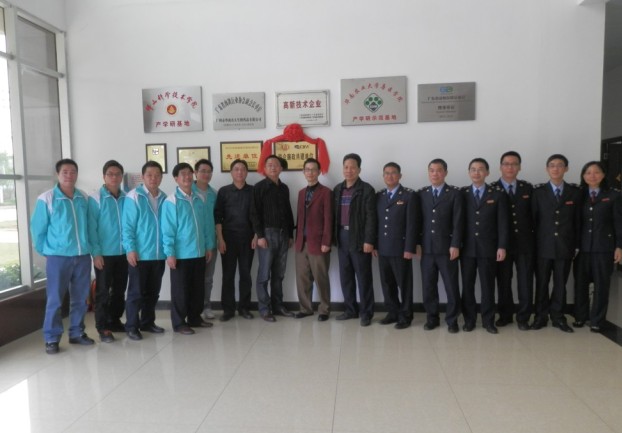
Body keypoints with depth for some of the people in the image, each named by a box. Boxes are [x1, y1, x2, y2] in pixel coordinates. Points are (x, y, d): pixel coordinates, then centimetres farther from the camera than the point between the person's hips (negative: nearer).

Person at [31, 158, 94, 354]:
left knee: (80, 298, 12)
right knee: (55, 299, 4)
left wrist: (88, 248, 7)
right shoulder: (46, 199, -5)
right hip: (58, 257, -3)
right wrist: (45, 251, 3)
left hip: (83, 256, 4)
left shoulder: (84, 198, 4)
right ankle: (52, 338, 16)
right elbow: (38, 228, -1)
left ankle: (77, 333, 26)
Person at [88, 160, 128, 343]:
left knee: (119, 290, 13)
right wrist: (96, 252, -12)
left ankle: (115, 321, 28)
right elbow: (91, 228, -8)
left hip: (123, 252, 4)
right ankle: (102, 327, 13)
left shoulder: (126, 198, 5)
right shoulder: (95, 198, -5)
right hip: (104, 253, -4)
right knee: (103, 291, 4)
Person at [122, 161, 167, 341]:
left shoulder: (164, 198, 6)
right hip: (140, 254, -5)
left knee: (153, 292, 14)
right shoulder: (133, 197, -6)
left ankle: (148, 322, 27)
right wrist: (130, 249, -15)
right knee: (136, 292, 4)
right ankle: (131, 326, 15)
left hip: (159, 254, 5)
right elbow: (127, 226, -8)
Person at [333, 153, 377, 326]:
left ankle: (366, 313, 11)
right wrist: (335, 237, 8)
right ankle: (350, 309, 23)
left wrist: (369, 240, -17)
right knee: (345, 276, 11)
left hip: (359, 238, -6)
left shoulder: (366, 190, -6)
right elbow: (335, 214, 12)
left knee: (363, 277, 1)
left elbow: (371, 217, -11)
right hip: (342, 237, 6)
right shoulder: (338, 189, 12)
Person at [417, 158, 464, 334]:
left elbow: (458, 222, -5)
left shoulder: (455, 194, 1)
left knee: (451, 286, 3)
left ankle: (452, 320, 18)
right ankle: (432, 318, 21)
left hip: (447, 248, -2)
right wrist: (417, 243, 2)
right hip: (426, 248, 3)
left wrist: (455, 245, -11)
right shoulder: (421, 194, 9)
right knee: (428, 286, 8)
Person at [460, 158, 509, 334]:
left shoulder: (497, 194, 4)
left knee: (488, 286, 6)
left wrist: (502, 246, -7)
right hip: (467, 248, 1)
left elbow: (502, 222, 0)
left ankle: (488, 321, 18)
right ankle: (469, 319, 18)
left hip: (488, 248, 0)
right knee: (467, 285, 6)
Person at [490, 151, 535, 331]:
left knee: (525, 283, 4)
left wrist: (535, 239, 1)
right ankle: (505, 315, 23)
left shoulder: (528, 188, 7)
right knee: (503, 283, 8)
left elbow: (534, 215, 8)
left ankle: (523, 317, 18)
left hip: (525, 244, 2)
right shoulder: (492, 189, -1)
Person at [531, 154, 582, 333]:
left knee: (560, 283, 8)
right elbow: (532, 219, 0)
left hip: (565, 247, 1)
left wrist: (577, 245, 3)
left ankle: (558, 316, 20)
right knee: (542, 283, 6)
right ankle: (541, 316, 16)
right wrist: (532, 244, -5)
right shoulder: (538, 192, 1)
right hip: (543, 246, -1)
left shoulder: (574, 192, 6)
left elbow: (577, 220, 6)